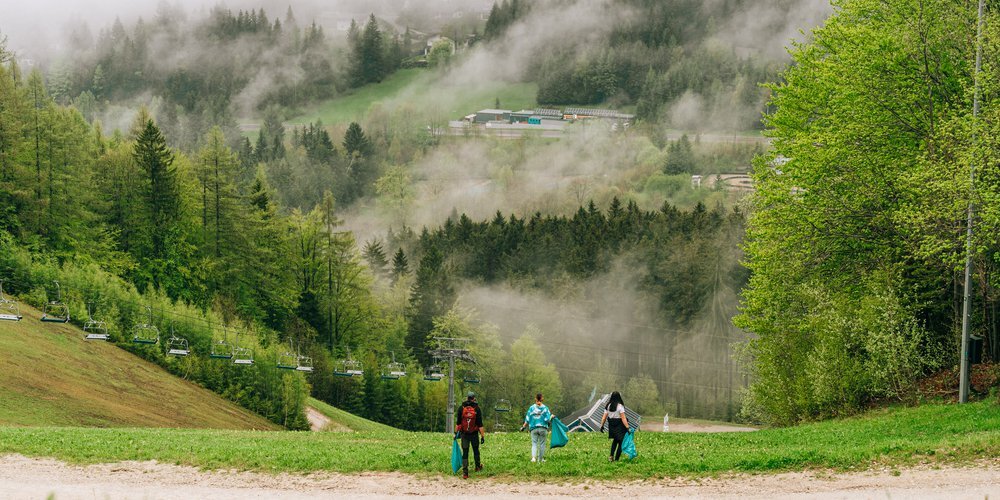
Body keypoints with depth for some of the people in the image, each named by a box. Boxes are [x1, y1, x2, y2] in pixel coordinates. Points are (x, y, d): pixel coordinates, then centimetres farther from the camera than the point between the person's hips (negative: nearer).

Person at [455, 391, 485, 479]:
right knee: (476, 451, 20)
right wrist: (482, 436, -6)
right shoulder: (477, 409, -7)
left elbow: (458, 423, -1)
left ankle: (465, 472, -4)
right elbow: (480, 424, -9)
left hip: (464, 434, 1)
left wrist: (456, 433, 7)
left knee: (465, 453, 2)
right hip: (474, 434, -1)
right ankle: (478, 467, 37)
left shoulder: (461, 408, -3)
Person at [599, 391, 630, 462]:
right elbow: (623, 418, -18)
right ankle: (616, 459, 2)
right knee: (620, 442, 5)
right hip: (619, 426, -6)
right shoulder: (620, 406, -14)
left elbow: (604, 417, 3)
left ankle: (611, 456, 14)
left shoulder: (608, 406, 1)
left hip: (611, 425, 6)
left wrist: (602, 426, 11)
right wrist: (627, 427, -18)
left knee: (615, 440, 25)